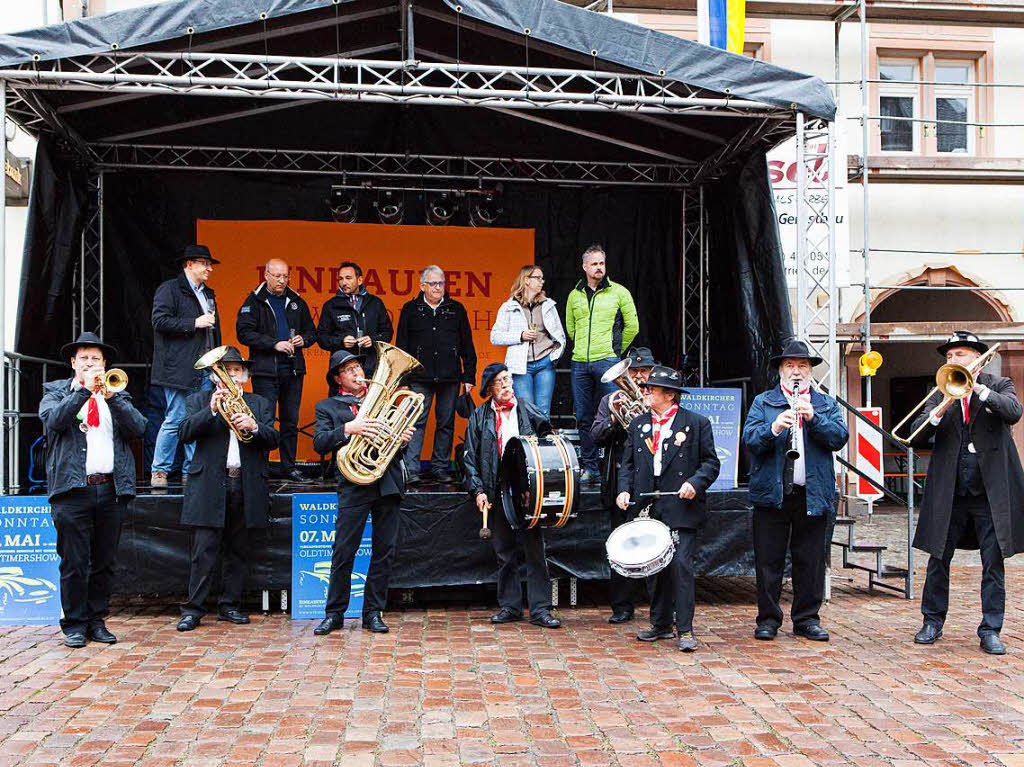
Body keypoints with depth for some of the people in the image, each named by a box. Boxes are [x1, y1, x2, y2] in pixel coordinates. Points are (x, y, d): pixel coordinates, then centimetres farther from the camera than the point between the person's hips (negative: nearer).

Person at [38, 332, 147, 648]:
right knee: (74, 563, -1)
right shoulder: (55, 392, 11)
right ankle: (75, 625, 9)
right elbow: (53, 420, -10)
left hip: (112, 489, 3)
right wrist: (85, 389, -14)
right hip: (73, 489, -3)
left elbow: (138, 428, 0)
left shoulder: (117, 394, 17)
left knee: (104, 562, 8)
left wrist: (111, 395, -9)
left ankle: (97, 620, 17)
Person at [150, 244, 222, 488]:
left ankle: (192, 471, 10)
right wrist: (194, 323, -15)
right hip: (180, 368, -7)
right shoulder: (169, 289, -2)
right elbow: (160, 321, -13)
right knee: (175, 420, -7)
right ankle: (159, 471, 4)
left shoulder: (208, 294, 22)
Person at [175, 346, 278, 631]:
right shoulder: (199, 401, 11)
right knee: (204, 551, -4)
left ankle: (229, 605, 18)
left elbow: (273, 440, 3)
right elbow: (185, 432, -6)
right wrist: (211, 410, -18)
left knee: (237, 551, 8)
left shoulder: (260, 404, 15)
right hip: (209, 486, -2)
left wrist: (254, 426, -17)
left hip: (246, 487, 2)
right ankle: (193, 608, 3)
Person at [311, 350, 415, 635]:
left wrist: (404, 438, 0)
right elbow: (319, 443, -5)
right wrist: (348, 428, -19)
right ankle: (334, 614, 12)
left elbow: (396, 434, 23)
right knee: (343, 552, -2)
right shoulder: (327, 407, 10)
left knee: (385, 551, 5)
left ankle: (373, 612, 15)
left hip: (388, 483, 3)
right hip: (355, 485, -3)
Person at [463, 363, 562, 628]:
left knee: (535, 551, -1)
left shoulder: (529, 412, 7)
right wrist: (477, 490, -4)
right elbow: (471, 458, 6)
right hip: (497, 494, 1)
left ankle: (540, 609, 5)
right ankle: (509, 606, 19)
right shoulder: (480, 416, 6)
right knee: (504, 554, 8)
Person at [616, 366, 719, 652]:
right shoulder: (638, 424, 13)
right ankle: (661, 624, 24)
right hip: (648, 507, 5)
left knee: (681, 565, -10)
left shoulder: (697, 423, 0)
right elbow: (628, 463, 15)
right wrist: (625, 489, -1)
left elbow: (711, 462, 1)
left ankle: (685, 629, 0)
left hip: (681, 507, -5)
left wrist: (695, 483, -16)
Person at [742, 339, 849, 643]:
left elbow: (840, 437, -4)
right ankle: (768, 619, 15)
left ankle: (807, 619, 20)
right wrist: (773, 428, -26)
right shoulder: (762, 402, 8)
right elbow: (749, 439, -7)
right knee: (769, 559, 4)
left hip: (813, 494, 1)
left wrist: (813, 417, -18)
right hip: (771, 493, -1)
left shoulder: (826, 404, 13)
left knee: (811, 560, 7)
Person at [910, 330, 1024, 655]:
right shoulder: (939, 394, 10)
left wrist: (978, 388, -21)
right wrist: (940, 411, -16)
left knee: (993, 563, 3)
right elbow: (917, 437, -1)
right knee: (938, 559, 6)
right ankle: (932, 622, 19)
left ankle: (990, 630, 12)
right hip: (949, 492, 2)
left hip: (991, 492, -1)